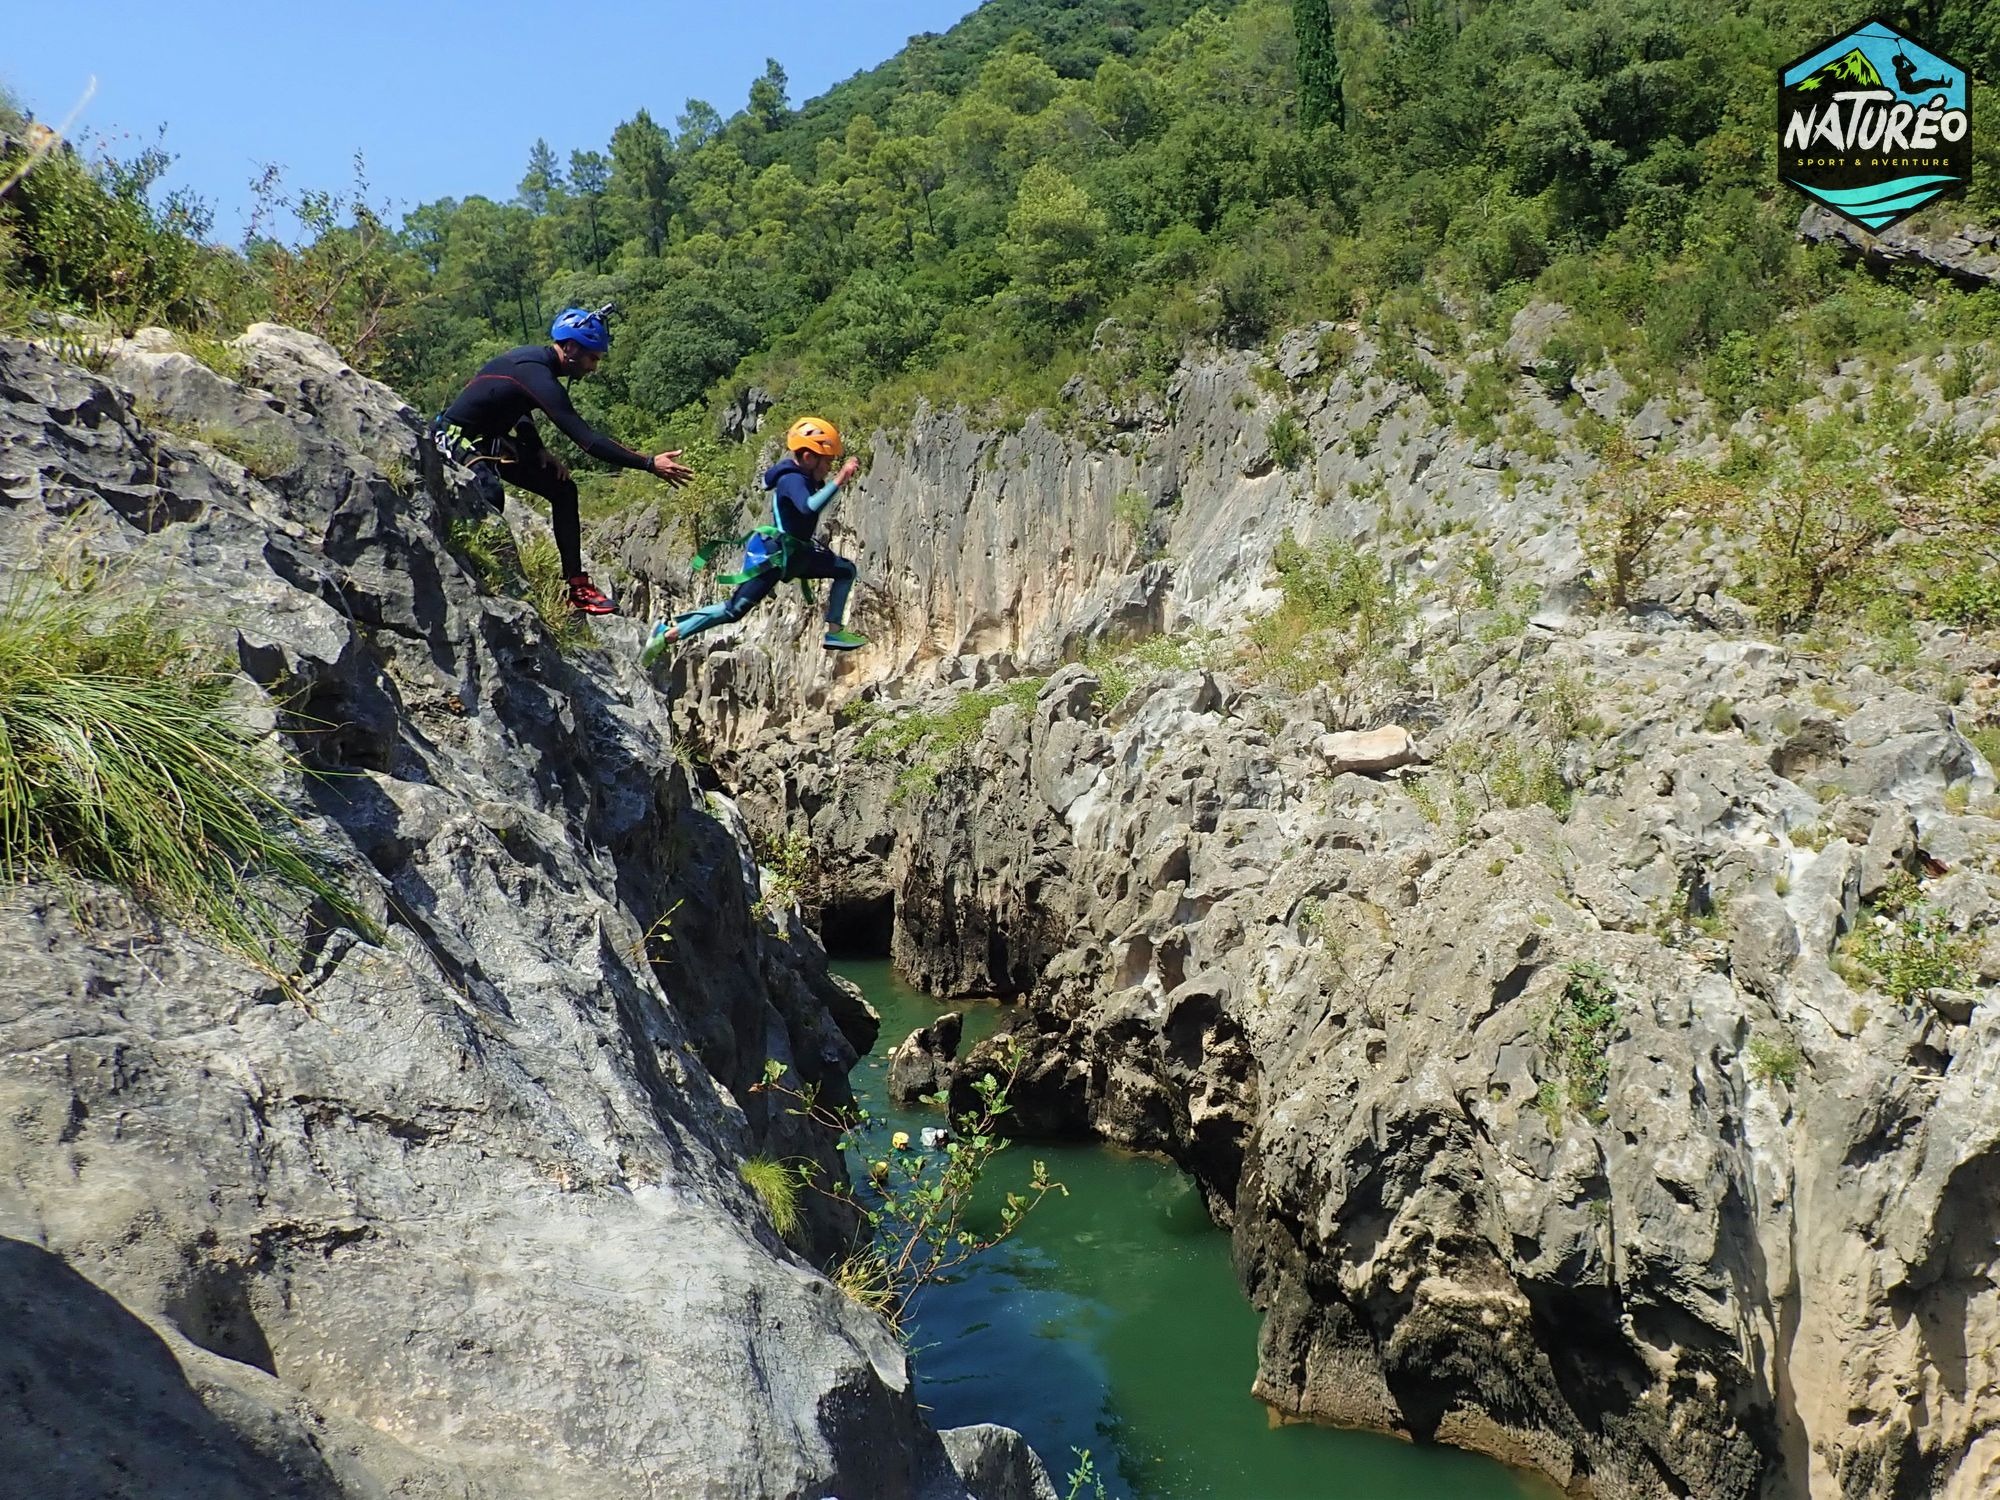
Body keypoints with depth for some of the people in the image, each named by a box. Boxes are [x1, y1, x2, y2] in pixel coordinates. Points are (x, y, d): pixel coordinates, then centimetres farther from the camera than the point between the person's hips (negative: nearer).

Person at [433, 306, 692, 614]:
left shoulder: (534, 358, 2)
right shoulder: (538, 376, -28)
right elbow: (587, 440, -33)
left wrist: (538, 451, 2)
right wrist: (650, 464, -33)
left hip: (488, 439, 10)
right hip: (455, 438, -10)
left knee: (563, 488, 4)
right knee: (492, 494, -39)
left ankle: (578, 588, 5)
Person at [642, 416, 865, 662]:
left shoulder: (803, 477, 6)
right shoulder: (791, 480, -23)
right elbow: (809, 507, -43)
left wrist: (839, 481, 11)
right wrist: (838, 481, -44)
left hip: (796, 553, 10)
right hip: (773, 556, -10)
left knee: (846, 570, 11)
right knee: (735, 609, -11)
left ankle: (835, 631, 9)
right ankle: (668, 635, -7)